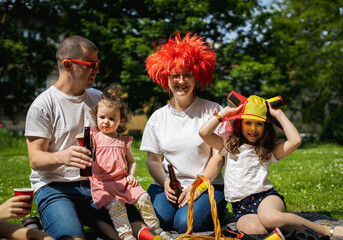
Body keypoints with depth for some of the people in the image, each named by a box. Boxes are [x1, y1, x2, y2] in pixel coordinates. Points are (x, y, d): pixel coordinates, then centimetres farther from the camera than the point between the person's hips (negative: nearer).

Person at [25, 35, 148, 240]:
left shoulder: (98, 98, 13)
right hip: (55, 186, -5)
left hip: (94, 183, 5)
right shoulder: (42, 106, -4)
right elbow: (35, 159, -9)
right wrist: (62, 156, -32)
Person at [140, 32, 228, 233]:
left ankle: (216, 211, 4)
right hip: (168, 184, 2)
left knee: (187, 223, -27)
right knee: (157, 220, -26)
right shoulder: (158, 118, 9)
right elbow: (153, 159, 10)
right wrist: (165, 182, -10)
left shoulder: (213, 111, 0)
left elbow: (219, 156, -3)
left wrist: (198, 186, -14)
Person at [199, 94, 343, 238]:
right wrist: (226, 111, 10)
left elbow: (296, 141, -3)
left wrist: (279, 114, 7)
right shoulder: (229, 146, 17)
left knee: (269, 217, -40)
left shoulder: (269, 150, 13)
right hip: (241, 209, 1)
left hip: (265, 197, -1)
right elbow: (204, 132, 4)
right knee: (252, 229, -39)